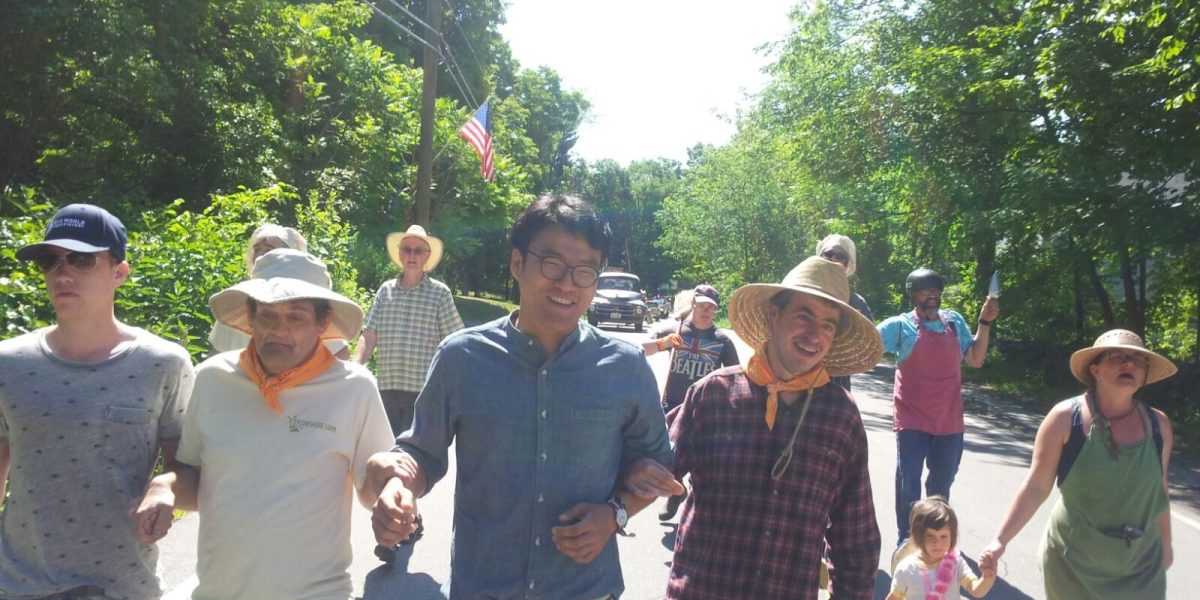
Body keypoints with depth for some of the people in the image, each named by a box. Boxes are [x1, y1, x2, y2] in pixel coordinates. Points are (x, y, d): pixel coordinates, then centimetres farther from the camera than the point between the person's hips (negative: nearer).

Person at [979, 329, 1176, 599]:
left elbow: (1159, 491, 10)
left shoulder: (1158, 424, -4)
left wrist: (1166, 543, 19)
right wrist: (1000, 540, -18)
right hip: (1073, 559, -2)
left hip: (1141, 565, 3)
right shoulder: (1066, 418, -14)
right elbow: (1036, 487, -13)